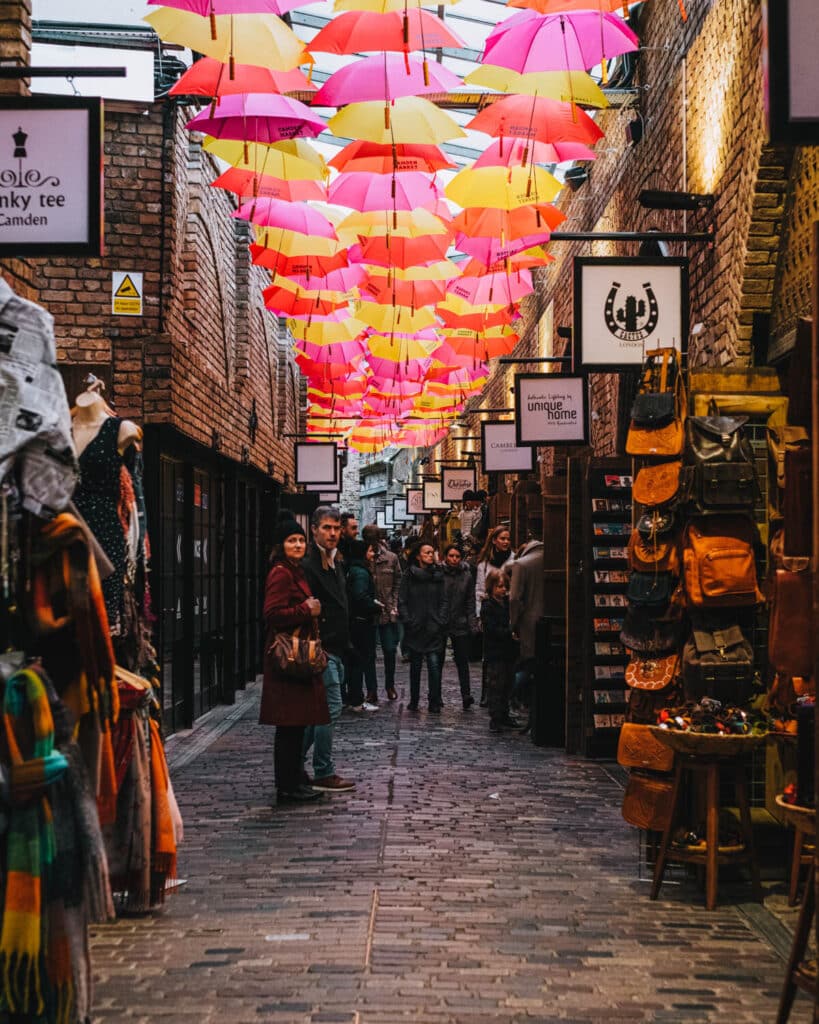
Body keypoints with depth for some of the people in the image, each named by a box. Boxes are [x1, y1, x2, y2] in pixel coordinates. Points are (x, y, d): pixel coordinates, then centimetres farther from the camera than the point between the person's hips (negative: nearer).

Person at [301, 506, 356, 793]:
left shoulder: (335, 563, 17)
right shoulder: (308, 565, -13)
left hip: (335, 650, 10)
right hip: (321, 650, -10)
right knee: (331, 707, -8)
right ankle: (324, 774, -2)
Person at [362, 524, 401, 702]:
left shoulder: (391, 558, 3)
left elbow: (397, 584, 7)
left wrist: (394, 606, 0)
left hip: (387, 612, 1)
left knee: (390, 650, 3)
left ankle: (390, 685, 22)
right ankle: (371, 689, 13)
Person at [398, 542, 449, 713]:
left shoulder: (438, 575, 7)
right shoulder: (409, 575, 1)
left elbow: (443, 601, 7)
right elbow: (402, 601, 0)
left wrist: (441, 621, -3)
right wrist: (407, 620, -8)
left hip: (434, 629, 0)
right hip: (415, 628, 0)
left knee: (434, 664, -8)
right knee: (415, 665, 8)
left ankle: (435, 702, -3)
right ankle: (414, 700, 19)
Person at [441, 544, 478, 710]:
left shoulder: (467, 576, 3)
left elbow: (470, 602, 6)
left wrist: (472, 624, -1)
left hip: (460, 624, 1)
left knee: (462, 661, -2)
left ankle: (466, 695, -2)